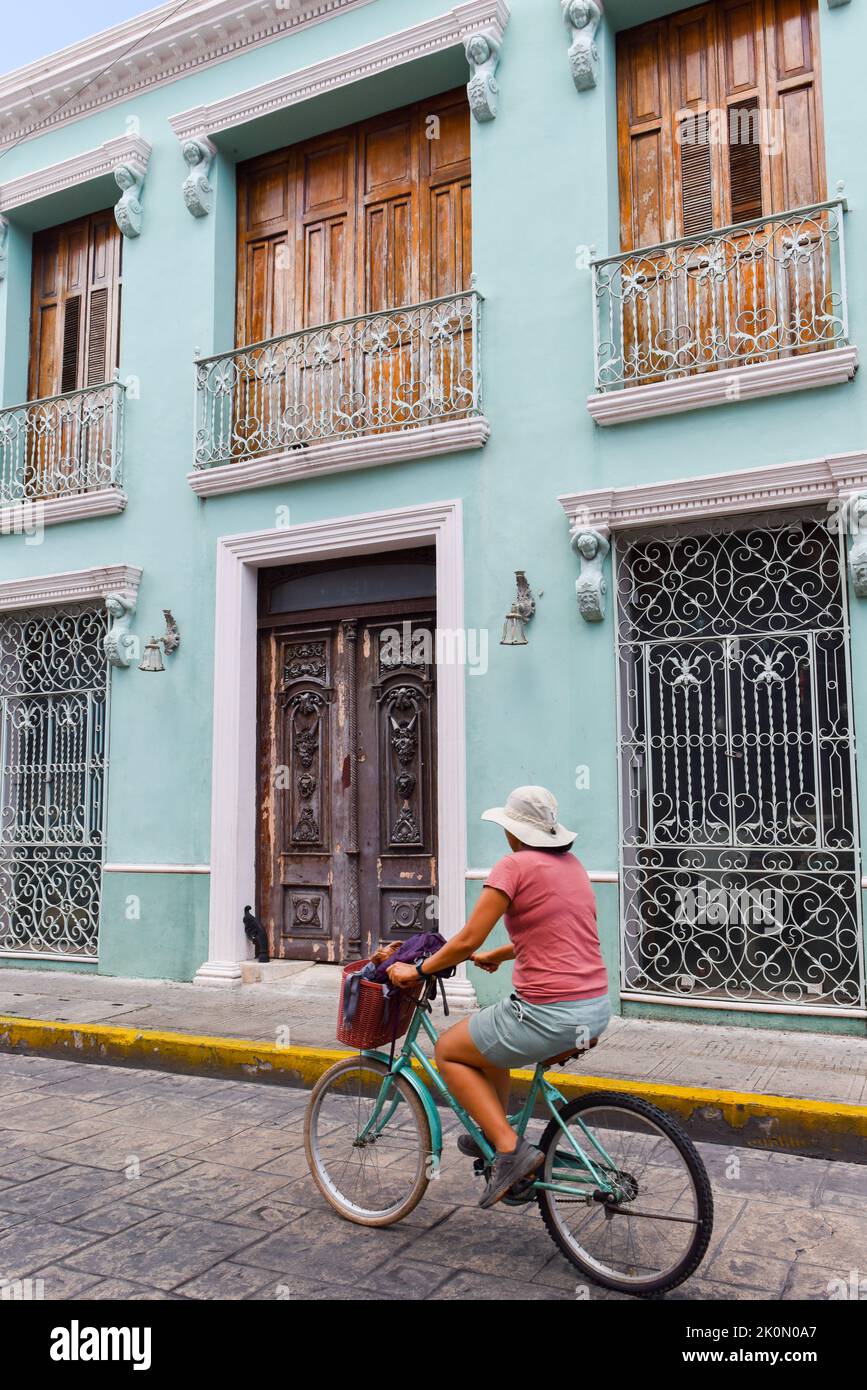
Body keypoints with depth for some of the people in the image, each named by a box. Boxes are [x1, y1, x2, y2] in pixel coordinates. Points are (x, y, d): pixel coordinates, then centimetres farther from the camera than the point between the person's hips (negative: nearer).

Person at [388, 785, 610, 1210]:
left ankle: (511, 1149, 4)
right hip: (596, 1011, 9)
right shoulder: (571, 864, 13)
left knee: (448, 1051, 13)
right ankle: (492, 1136, 38)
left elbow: (467, 941, -13)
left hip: (548, 1014, -9)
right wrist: (496, 955, 33)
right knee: (489, 1038, 31)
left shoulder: (515, 865, -11)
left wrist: (417, 970, 2)